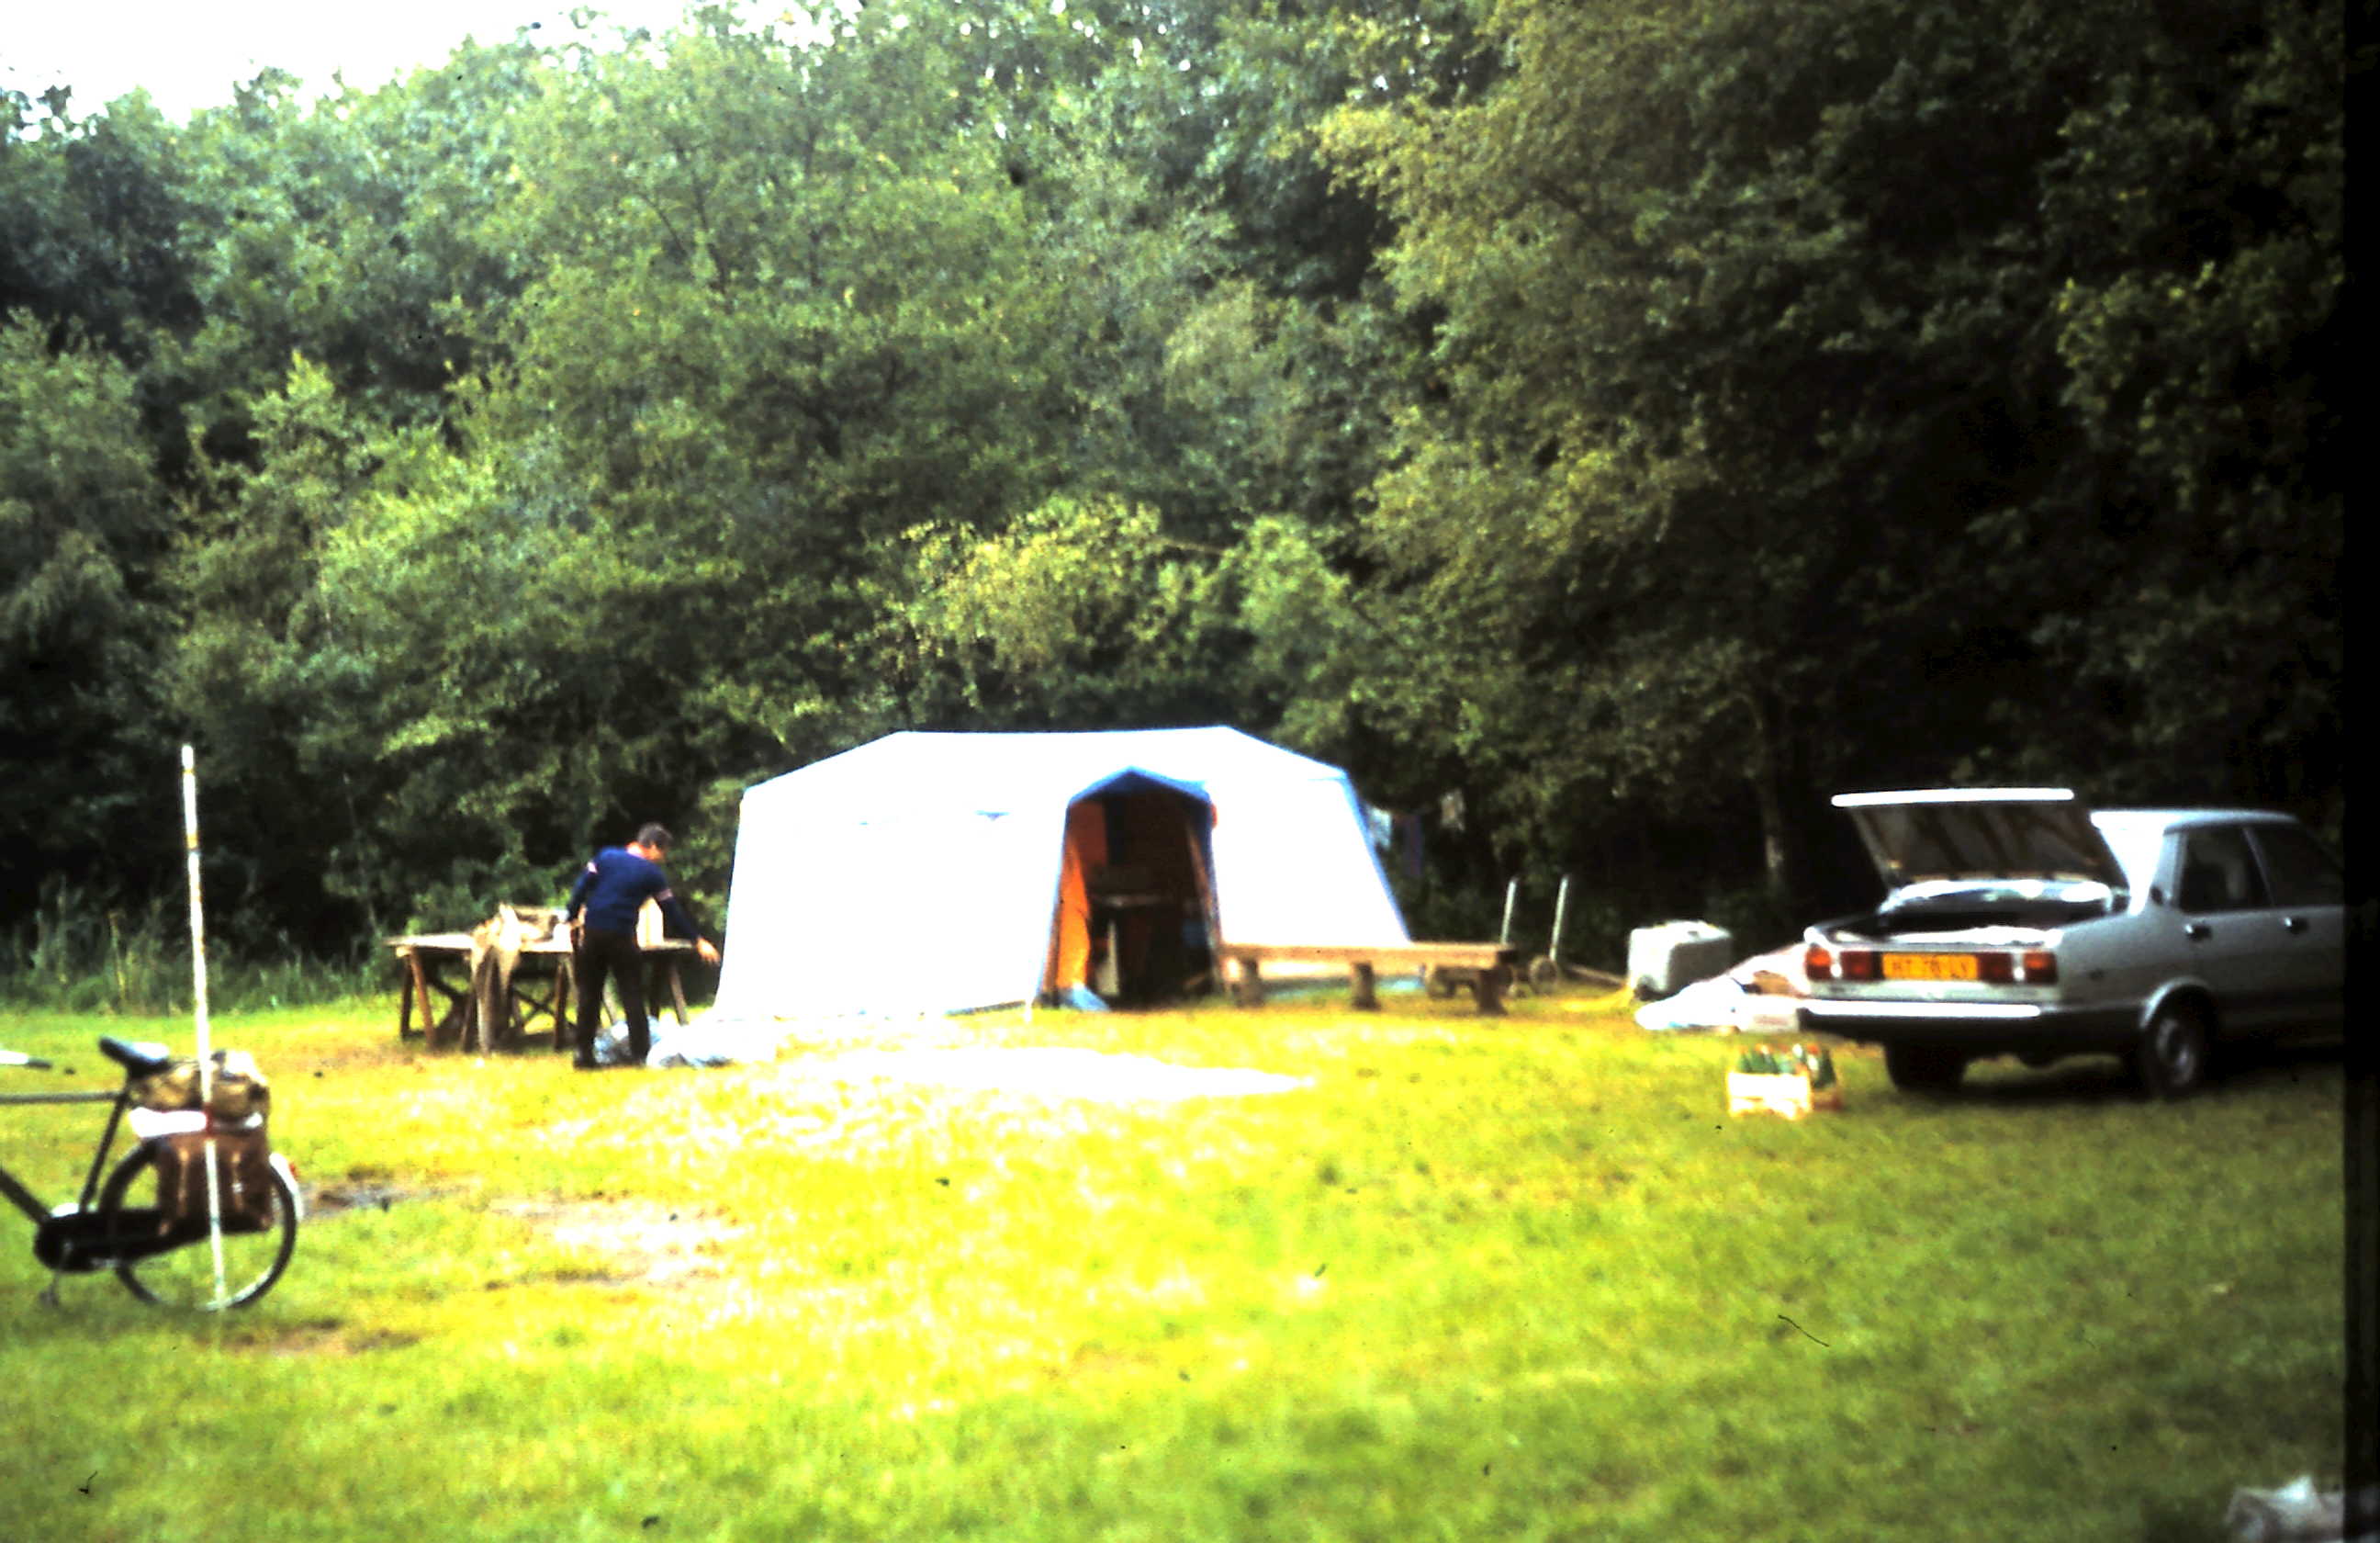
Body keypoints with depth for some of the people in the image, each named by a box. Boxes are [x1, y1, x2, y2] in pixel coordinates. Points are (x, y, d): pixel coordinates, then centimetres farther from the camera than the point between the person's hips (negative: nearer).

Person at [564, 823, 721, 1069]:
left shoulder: (606, 856, 5)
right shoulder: (652, 874, -2)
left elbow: (581, 887, -1)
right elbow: (672, 910, 2)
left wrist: (573, 919, 6)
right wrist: (698, 941, 8)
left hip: (591, 935, 3)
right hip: (621, 938, -3)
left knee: (589, 995, 9)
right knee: (632, 996, 5)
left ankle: (585, 1054, 8)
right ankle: (641, 1053, 2)